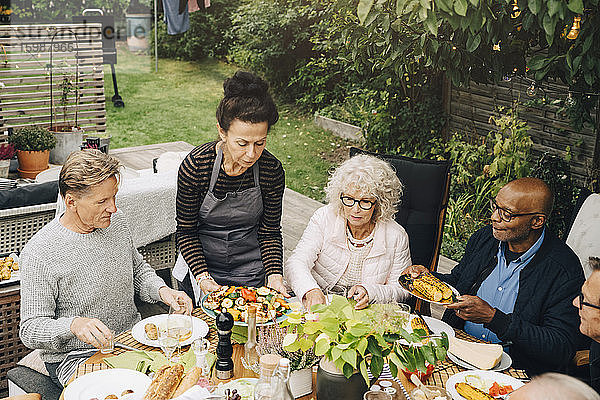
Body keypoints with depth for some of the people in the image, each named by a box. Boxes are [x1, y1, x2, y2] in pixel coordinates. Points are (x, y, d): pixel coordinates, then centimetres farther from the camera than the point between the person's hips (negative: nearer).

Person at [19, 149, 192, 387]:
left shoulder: (116, 222, 2)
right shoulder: (39, 254, -17)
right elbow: (30, 331, -14)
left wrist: (161, 290, -2)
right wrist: (73, 325, -33)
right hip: (75, 357, -5)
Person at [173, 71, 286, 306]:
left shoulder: (271, 170, -17)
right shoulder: (195, 165, -23)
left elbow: (269, 233, -6)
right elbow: (185, 231, -12)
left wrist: (275, 275, -20)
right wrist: (203, 278, -23)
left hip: (251, 272, 2)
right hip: (202, 266, -1)